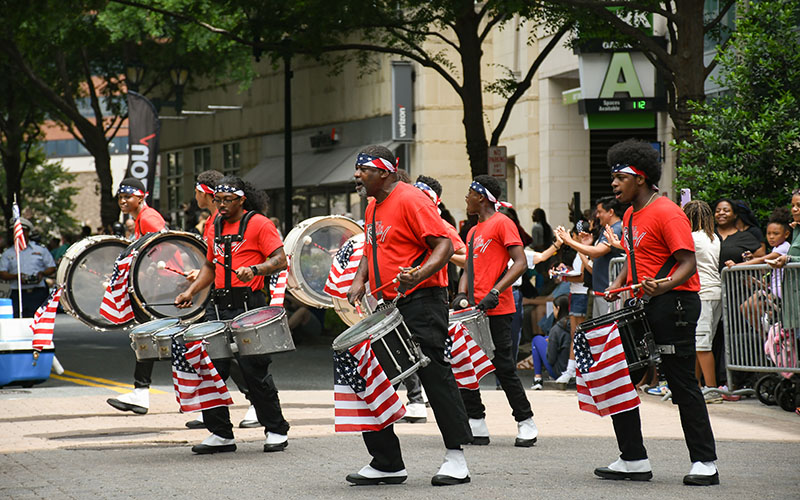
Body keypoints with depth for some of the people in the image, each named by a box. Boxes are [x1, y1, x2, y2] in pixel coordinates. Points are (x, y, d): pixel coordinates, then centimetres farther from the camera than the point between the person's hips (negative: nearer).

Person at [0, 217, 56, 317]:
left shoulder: (40, 250, 12)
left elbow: (52, 268, 14)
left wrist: (42, 274, -7)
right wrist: (17, 276, -11)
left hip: (38, 294, -1)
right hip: (17, 294, 1)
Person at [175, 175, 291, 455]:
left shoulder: (258, 224, -2)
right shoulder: (215, 228, 19)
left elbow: (280, 261, -9)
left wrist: (255, 269, -27)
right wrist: (191, 292, 16)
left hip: (249, 306, -7)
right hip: (219, 306, 7)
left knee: (254, 371, -6)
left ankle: (276, 431, 7)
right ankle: (220, 434, 9)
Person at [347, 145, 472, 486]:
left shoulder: (410, 200, -10)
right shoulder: (373, 208, 18)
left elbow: (444, 245, -17)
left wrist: (420, 274, -33)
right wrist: (359, 281, 10)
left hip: (421, 301, -10)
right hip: (387, 305, 10)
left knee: (434, 374, -9)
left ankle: (456, 458, -2)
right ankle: (386, 463, 11)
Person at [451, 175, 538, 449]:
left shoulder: (501, 223, -6)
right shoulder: (473, 232, 20)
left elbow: (520, 263, -13)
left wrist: (495, 292, -22)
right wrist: (462, 295, 3)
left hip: (496, 311, -9)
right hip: (474, 310, 9)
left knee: (504, 368, -5)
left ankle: (526, 424, 6)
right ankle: (476, 426, 8)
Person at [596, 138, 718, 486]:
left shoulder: (667, 213, -13)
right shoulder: (630, 215, 15)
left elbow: (688, 263, -17)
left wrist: (663, 287, -34)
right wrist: (619, 285, 8)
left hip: (673, 303, -9)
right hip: (641, 305, 9)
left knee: (682, 384, -6)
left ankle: (705, 463, 2)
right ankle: (633, 461, 9)